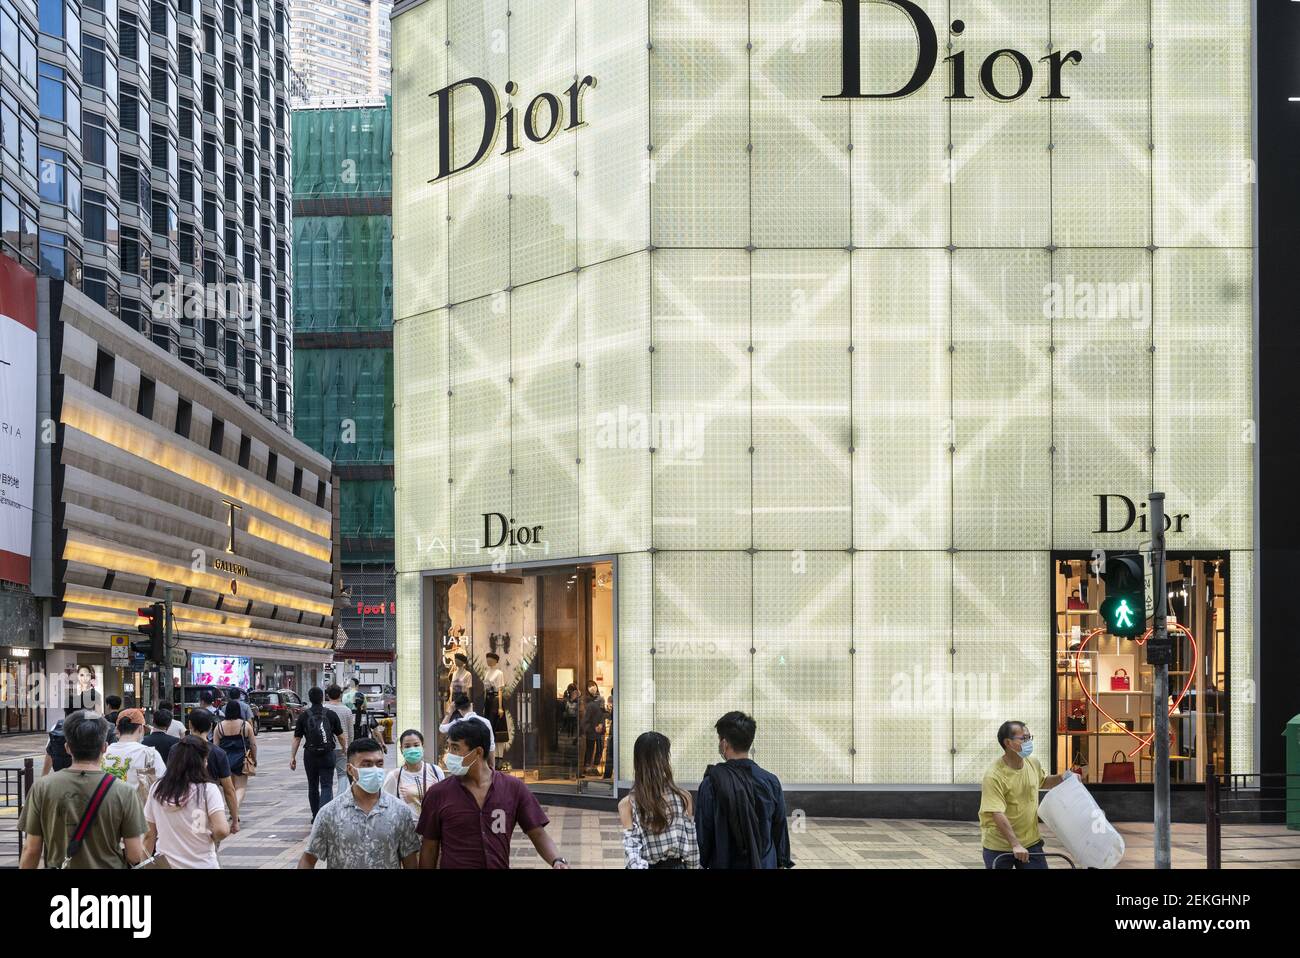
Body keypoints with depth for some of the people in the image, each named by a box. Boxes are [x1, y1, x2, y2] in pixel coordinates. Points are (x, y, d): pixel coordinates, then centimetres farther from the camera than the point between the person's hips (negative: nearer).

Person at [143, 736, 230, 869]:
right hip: (201, 864, -3)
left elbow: (149, 835, 3)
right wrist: (213, 838, -1)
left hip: (164, 863, 3)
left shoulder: (157, 790, -2)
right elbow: (222, 830, -22)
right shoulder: (207, 789, -12)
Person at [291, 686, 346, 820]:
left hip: (310, 754, 1)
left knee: (313, 786, 15)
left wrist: (293, 757, 8)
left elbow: (297, 738, 0)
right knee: (326, 786, -1)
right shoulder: (331, 715, -2)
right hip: (327, 754, -1)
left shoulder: (304, 716, -1)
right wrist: (344, 748, 24)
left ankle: (315, 816, 22)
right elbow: (340, 735, 6)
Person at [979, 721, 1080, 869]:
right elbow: (997, 814, -28)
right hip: (999, 847, -5)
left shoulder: (1033, 764, 0)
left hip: (1030, 841, 5)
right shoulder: (993, 776, -23)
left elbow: (1042, 781, 24)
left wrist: (1061, 779, 4)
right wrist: (1015, 845, -32)